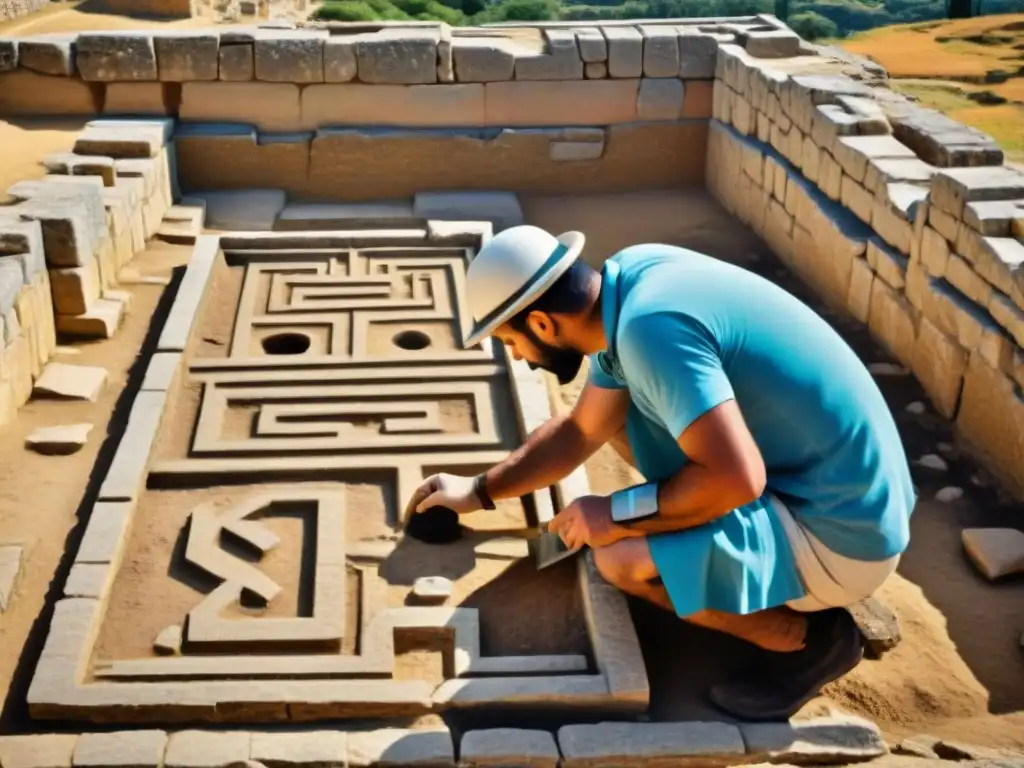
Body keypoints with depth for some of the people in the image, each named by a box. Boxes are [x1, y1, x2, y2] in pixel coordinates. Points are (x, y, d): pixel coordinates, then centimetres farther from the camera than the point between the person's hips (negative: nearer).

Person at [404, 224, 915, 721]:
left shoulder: (647, 326, -27)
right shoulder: (630, 278, 1)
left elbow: (736, 479, -32)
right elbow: (581, 430, 14)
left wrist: (616, 513, -18)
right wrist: (479, 491, 21)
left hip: (840, 532, -9)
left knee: (620, 557, -21)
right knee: (617, 414, 12)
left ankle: (809, 636, 1)